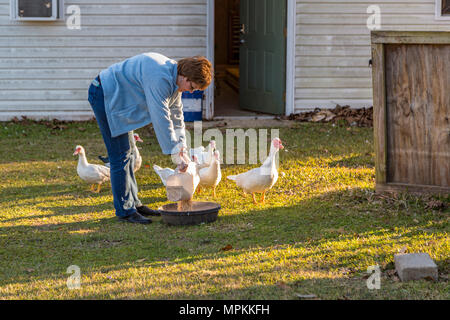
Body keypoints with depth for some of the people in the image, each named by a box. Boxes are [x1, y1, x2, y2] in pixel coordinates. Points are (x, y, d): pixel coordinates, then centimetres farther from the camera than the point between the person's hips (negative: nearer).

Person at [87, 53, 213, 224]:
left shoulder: (175, 79, 3)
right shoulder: (159, 78, -29)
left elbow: (176, 115, 14)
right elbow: (160, 117, -31)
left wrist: (181, 145, 9)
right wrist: (174, 151, -26)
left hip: (115, 99, 11)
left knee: (126, 156, 15)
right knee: (120, 157, -9)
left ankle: (133, 203, 24)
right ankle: (125, 210, -3)